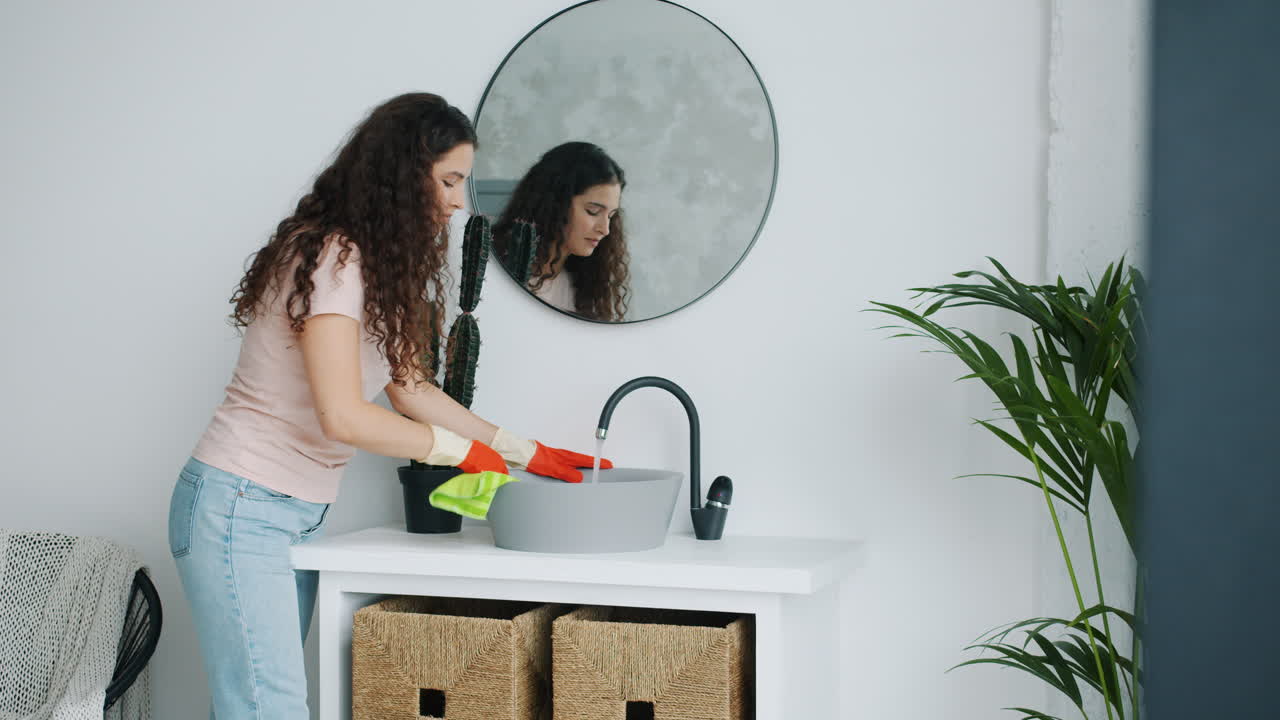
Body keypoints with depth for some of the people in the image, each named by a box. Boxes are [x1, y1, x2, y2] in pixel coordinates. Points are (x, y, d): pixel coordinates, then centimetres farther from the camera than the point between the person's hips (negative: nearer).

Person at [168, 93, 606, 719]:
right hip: (241, 509, -9)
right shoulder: (332, 257, -17)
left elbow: (409, 388, 18)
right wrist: (461, 449, -10)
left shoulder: (383, 267, 14)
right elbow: (344, 417, -23)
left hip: (301, 515, 9)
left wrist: (523, 451, 15)